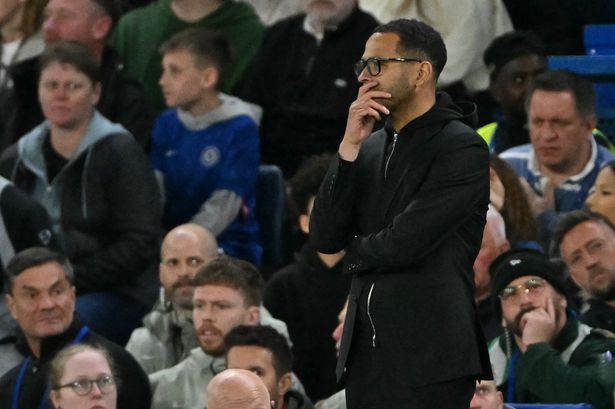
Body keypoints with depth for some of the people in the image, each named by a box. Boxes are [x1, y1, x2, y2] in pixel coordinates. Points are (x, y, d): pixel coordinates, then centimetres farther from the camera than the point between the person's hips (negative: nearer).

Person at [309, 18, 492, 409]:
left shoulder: (464, 150, -10)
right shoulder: (370, 148, 12)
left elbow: (403, 243, -17)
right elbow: (324, 238, 3)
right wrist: (349, 148, -4)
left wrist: (354, 249, 4)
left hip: (428, 361, -7)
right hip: (365, 352, 7)